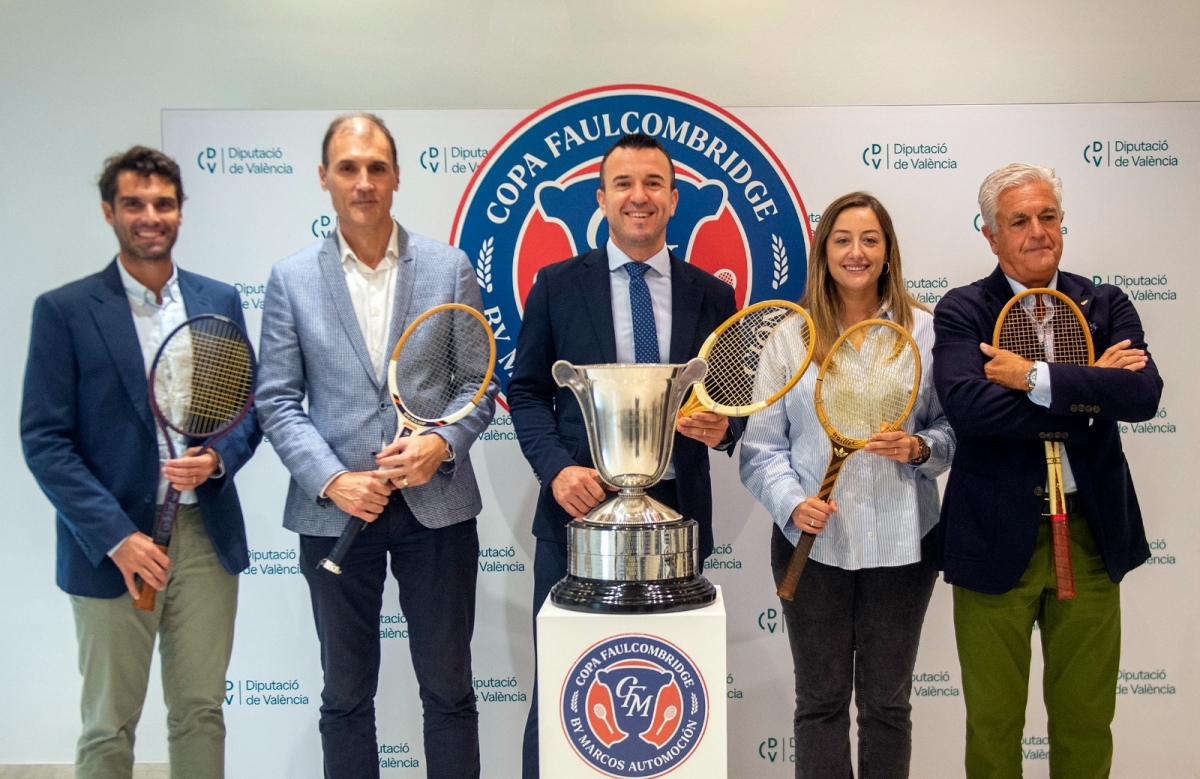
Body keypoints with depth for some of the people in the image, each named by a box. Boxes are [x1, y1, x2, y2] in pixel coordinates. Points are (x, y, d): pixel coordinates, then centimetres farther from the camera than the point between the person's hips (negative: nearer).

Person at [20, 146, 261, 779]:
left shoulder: (220, 301, 6)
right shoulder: (63, 310, -4)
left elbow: (249, 410, 12)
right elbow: (44, 440, -8)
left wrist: (218, 459, -11)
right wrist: (117, 537, -15)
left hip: (207, 536, 3)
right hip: (111, 546, -2)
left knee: (201, 713, 13)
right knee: (109, 727, 11)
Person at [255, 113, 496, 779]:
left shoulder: (450, 268, 2)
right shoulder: (291, 279, 2)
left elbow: (479, 385, 3)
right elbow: (278, 401, 0)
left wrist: (442, 443, -16)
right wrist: (331, 480, -13)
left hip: (437, 505, 0)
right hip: (335, 511, 0)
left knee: (449, 691, 11)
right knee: (346, 695, 14)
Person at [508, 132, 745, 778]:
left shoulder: (712, 295, 7)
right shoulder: (557, 284, 3)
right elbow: (526, 390, 3)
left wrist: (723, 427, -12)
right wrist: (557, 468, -13)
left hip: (677, 512, 1)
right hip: (579, 507, -1)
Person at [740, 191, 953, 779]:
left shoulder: (924, 330, 3)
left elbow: (952, 428, 6)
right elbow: (761, 444, -2)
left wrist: (919, 448, -15)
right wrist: (793, 502, -16)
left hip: (901, 542, 1)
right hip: (811, 539, -1)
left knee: (887, 702, 13)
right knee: (821, 700, 10)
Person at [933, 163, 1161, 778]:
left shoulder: (1106, 306, 5)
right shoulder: (962, 312, -4)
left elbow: (1143, 395, -13)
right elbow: (965, 404, -23)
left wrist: (1035, 378, -20)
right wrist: (1088, 392, -17)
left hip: (1091, 537, 3)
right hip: (997, 539, -2)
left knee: (1086, 717, 17)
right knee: (993, 721, 12)